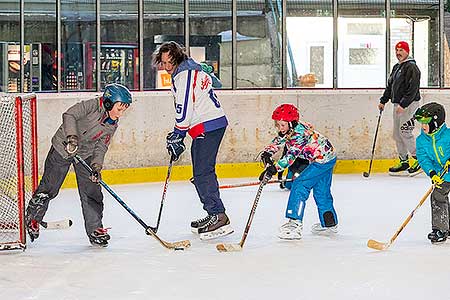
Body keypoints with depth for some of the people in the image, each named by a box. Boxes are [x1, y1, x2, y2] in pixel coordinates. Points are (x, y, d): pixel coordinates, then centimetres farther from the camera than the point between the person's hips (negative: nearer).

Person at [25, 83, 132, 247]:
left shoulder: (112, 125, -3)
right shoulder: (92, 105, -23)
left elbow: (101, 147, -4)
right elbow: (69, 115, -31)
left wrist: (96, 166, -19)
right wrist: (72, 136, -45)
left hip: (86, 155, 5)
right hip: (63, 148, -5)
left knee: (91, 191, -3)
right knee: (48, 188, 3)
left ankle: (95, 229, 6)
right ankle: (32, 219, 23)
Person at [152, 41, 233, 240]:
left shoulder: (184, 74, -14)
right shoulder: (189, 70, 19)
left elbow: (184, 109, -19)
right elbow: (184, 110, 24)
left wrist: (177, 136, -12)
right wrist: (177, 135, 19)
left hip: (208, 126, -11)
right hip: (205, 126, 11)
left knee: (203, 173, -14)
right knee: (200, 173, 15)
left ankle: (218, 216, -16)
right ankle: (214, 214, 20)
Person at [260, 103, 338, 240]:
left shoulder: (300, 132, -27)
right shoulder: (288, 130, 1)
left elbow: (292, 154, -33)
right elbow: (278, 141, 6)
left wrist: (275, 168, -37)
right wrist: (267, 153, -13)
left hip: (322, 159, -11)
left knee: (300, 185, -15)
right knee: (321, 192, 19)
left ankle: (295, 223, -18)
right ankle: (330, 224, 32)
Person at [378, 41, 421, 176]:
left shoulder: (411, 67, -11)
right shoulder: (396, 68, 18)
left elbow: (413, 89, -20)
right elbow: (390, 86, 26)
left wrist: (403, 104, -24)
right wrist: (383, 101, 19)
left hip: (409, 104, -10)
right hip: (398, 104, 10)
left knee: (405, 132, -15)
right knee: (397, 134, 8)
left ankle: (419, 160, -8)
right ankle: (404, 162, 13)